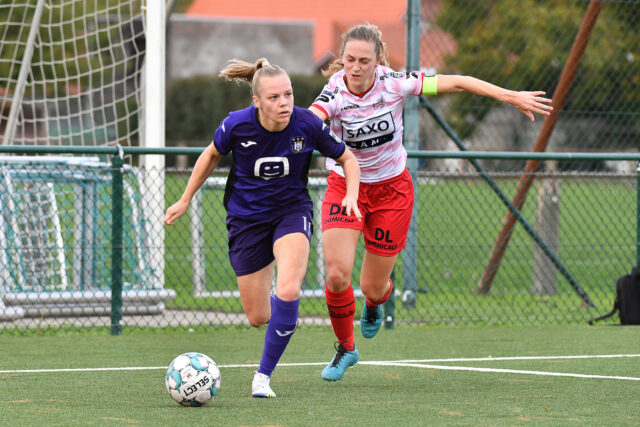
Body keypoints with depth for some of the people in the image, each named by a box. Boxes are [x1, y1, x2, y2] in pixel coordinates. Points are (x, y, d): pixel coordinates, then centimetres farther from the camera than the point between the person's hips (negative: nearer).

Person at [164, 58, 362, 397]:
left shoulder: (307, 125, -18)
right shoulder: (237, 124, -18)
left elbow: (347, 158, -1)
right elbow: (212, 155, 5)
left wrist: (351, 195, -19)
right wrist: (185, 200, 10)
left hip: (292, 210, -1)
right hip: (246, 216, 1)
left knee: (288, 291, -26)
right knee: (258, 317, 3)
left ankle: (264, 375, -10)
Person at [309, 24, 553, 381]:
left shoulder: (394, 83, -18)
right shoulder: (335, 94, -22)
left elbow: (456, 83, -12)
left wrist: (512, 97, -13)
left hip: (391, 188, 1)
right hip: (345, 187, -1)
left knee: (373, 287, 3)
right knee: (337, 274, -17)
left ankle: (375, 303, 46)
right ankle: (345, 348, 11)